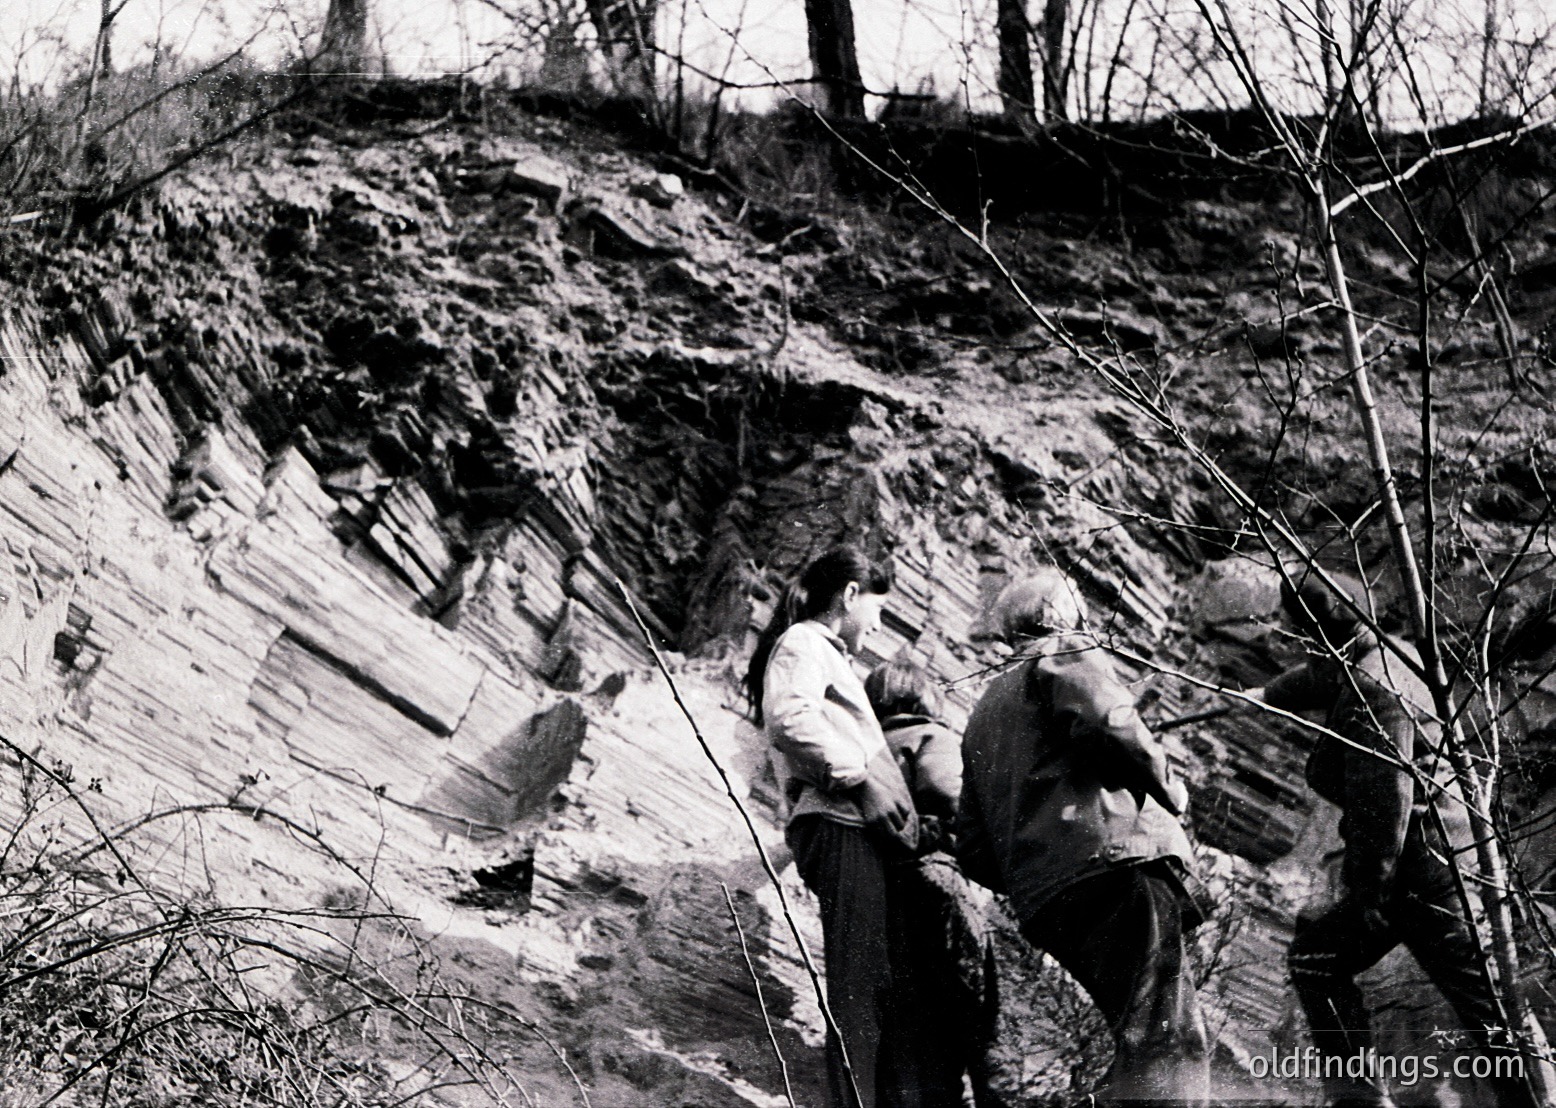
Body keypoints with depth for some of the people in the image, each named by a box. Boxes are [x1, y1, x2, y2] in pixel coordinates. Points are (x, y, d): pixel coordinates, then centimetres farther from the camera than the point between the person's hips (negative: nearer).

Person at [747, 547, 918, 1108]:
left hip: (861, 831, 10)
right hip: (840, 827, -10)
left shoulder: (827, 653, 33)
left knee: (877, 982, 4)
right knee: (859, 983, -17)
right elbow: (789, 720, -18)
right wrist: (859, 777, -18)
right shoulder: (803, 643, 2)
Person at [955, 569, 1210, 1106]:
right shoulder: (1069, 658, 11)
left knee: (1143, 1041, 8)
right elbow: (1109, 720, -13)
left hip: (1042, 900, 8)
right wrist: (1168, 789, 1)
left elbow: (974, 851, 28)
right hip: (1115, 858, -8)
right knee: (1167, 1043, -19)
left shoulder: (983, 714, 32)